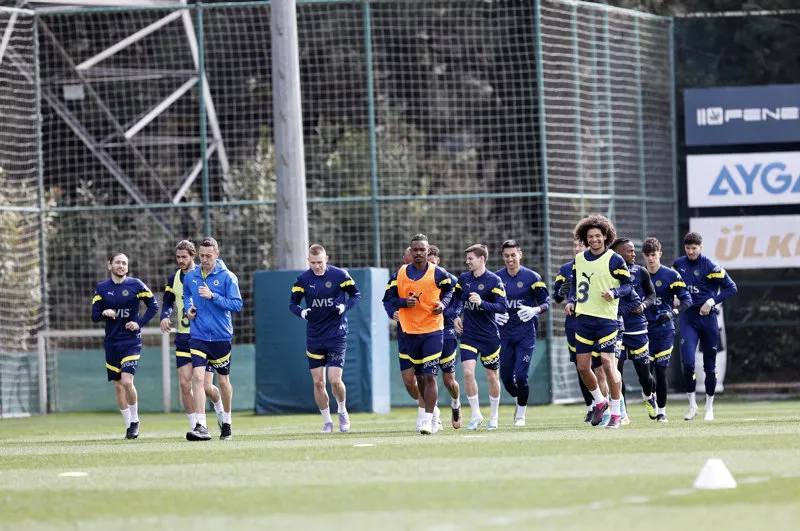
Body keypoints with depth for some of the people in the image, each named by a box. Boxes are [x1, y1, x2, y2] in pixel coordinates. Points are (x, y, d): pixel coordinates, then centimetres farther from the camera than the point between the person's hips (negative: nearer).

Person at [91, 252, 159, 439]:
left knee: (127, 381, -18)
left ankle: (134, 420, 2)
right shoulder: (101, 288, 5)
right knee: (118, 386, 5)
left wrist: (140, 323, -8)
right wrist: (104, 313, -19)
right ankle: (129, 426, 17)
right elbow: (94, 315, 4)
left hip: (131, 341, -3)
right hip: (111, 342, 3)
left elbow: (153, 306, 4)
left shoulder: (136, 285, -2)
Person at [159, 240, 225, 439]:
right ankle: (194, 425, 2)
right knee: (185, 383, -7)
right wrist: (165, 317, -4)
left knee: (206, 386, -5)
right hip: (183, 338, 4)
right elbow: (167, 302, 17)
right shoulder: (173, 279, 8)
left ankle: (220, 409, 27)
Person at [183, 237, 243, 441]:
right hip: (198, 337, 2)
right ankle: (201, 426, -20)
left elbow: (237, 304, -12)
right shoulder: (190, 276, 5)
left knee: (223, 381, 11)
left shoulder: (227, 277, -7)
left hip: (221, 337, -2)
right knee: (198, 377, -15)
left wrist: (212, 296, -21)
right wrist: (188, 308, 3)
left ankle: (226, 423, 32)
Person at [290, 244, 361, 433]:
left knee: (335, 380, -10)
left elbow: (356, 295, 5)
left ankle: (342, 411, 18)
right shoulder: (303, 279, -1)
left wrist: (345, 306, -15)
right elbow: (293, 303, 6)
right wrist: (301, 312, -16)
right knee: (318, 382, 2)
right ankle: (327, 421, 17)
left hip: (336, 334, -3)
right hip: (314, 337, 3)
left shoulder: (340, 275, -6)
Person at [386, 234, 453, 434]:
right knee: (419, 376, 12)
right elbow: (391, 298, 8)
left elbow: (449, 290, 13)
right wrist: (404, 302, -12)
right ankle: (432, 414, 26)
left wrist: (443, 303, -6)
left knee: (430, 376, -12)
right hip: (410, 332, 4)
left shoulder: (438, 274, -3)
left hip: (433, 330, -4)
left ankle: (428, 418, -14)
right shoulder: (400, 275, 3)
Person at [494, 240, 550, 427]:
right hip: (504, 332, 3)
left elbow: (546, 302, -1)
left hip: (526, 332, -3)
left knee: (521, 375, -10)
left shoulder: (532, 277, -4)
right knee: (506, 376, 5)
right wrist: (494, 314, -8)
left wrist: (535, 310, -21)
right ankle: (519, 401, 35)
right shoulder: (496, 278, 4)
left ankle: (521, 414, 6)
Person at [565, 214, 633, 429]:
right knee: (582, 367, 4)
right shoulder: (579, 259, 10)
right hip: (583, 319, 5)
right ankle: (600, 401, 27)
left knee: (608, 364, -8)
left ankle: (616, 413, 1)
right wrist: (571, 301, 5)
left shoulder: (614, 260, -4)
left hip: (606, 320, -5)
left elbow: (628, 285, 0)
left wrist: (614, 293, -19)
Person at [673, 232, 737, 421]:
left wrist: (712, 301, -13)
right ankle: (692, 404, 0)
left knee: (710, 364, 6)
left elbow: (731, 288, -6)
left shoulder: (710, 267, -7)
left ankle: (709, 406, 19)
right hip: (687, 317, 2)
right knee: (688, 362, -13)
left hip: (707, 316, -2)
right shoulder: (678, 264, 6)